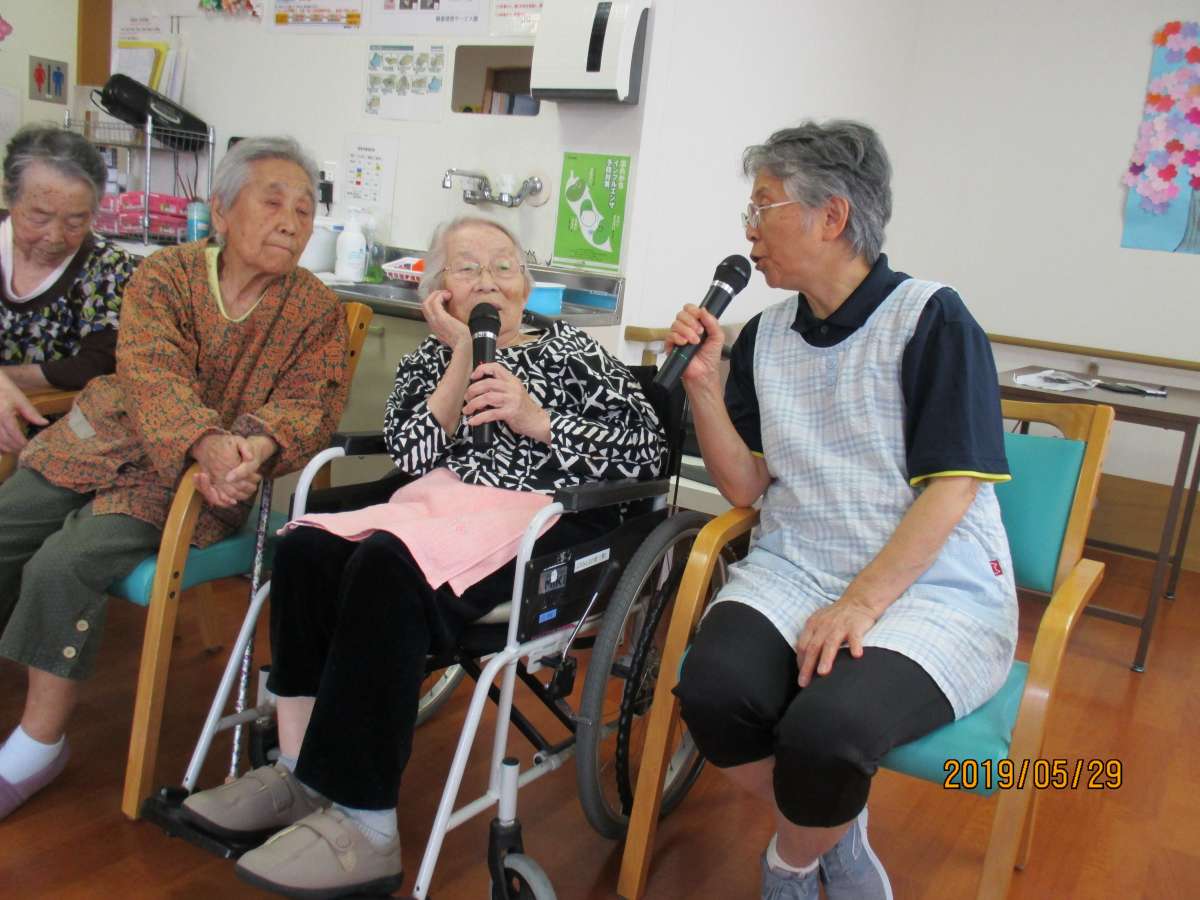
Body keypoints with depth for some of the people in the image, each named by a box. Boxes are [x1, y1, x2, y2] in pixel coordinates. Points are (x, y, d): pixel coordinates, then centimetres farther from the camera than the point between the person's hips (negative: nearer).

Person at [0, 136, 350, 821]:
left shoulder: (318, 311, -2)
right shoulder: (166, 274, -1)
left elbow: (306, 404, -10)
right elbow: (152, 375, -16)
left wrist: (256, 445, -34)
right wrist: (208, 441, -35)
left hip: (194, 480, -3)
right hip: (105, 444, 4)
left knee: (64, 564, -22)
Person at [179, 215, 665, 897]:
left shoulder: (570, 352, 10)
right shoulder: (431, 358, 20)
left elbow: (647, 454, -1)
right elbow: (412, 456, 3)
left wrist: (537, 419, -9)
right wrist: (462, 359, -3)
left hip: (547, 519, -5)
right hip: (445, 505, 5)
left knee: (388, 565, -31)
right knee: (307, 550, -22)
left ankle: (365, 825, -24)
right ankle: (303, 771, -13)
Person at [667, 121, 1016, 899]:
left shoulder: (932, 319, -5)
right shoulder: (765, 336, 10)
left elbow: (951, 488, -11)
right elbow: (745, 486, 7)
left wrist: (860, 603, -21)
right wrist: (702, 381, -6)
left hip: (932, 588, -4)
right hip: (795, 570, 5)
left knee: (825, 730, -30)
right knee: (713, 693, -24)